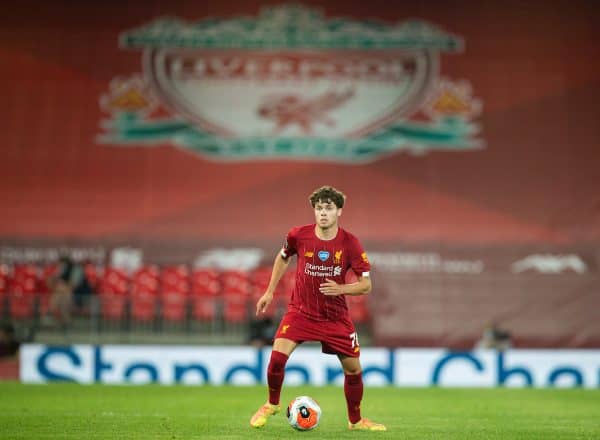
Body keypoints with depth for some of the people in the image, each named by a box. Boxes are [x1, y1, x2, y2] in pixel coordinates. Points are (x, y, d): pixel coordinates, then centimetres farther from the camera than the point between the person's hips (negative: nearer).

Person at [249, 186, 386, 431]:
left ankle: (355, 420, 27)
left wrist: (340, 289, -26)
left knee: (353, 368, 2)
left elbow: (366, 284, -8)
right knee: (278, 355, -20)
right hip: (300, 310, -1)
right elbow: (283, 257, 12)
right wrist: (269, 292, 11)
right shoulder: (299, 235, -10)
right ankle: (272, 405, 9)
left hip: (335, 316, 1)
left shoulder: (350, 243, -12)